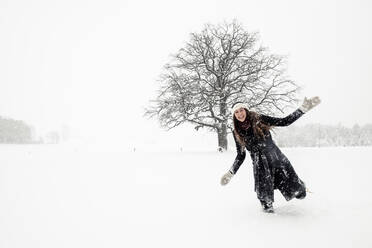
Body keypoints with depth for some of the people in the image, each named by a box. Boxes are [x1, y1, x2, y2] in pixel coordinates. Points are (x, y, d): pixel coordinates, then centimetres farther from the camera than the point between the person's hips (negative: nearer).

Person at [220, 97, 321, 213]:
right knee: (265, 198, -10)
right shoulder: (237, 132, 2)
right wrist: (231, 173, 4)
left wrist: (303, 108, -13)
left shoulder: (259, 120, -5)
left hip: (277, 159, -1)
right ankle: (268, 207, 25)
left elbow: (284, 122, -5)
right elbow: (241, 156, 9)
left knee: (298, 193, -3)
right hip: (260, 166, 1)